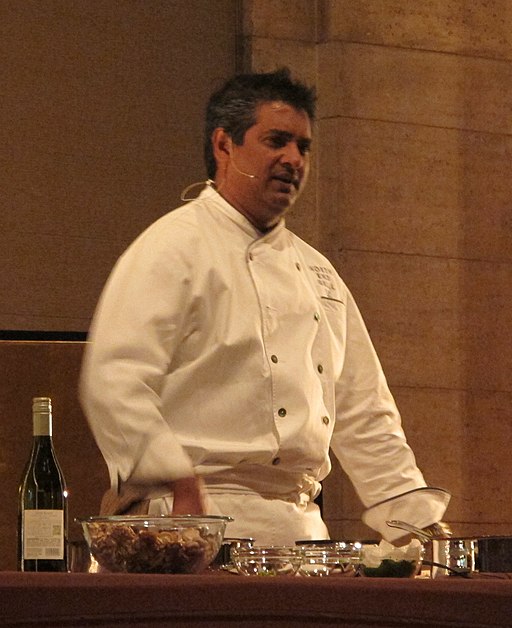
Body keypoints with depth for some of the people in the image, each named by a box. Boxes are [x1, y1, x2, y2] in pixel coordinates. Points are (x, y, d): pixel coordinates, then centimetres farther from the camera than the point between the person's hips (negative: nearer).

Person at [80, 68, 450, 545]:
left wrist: (418, 524, 15)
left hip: (301, 524, 7)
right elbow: (114, 385, -15)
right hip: (203, 521, -7)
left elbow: (363, 414, 23)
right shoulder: (173, 246, -4)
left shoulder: (316, 272, 20)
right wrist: (182, 490, -23)